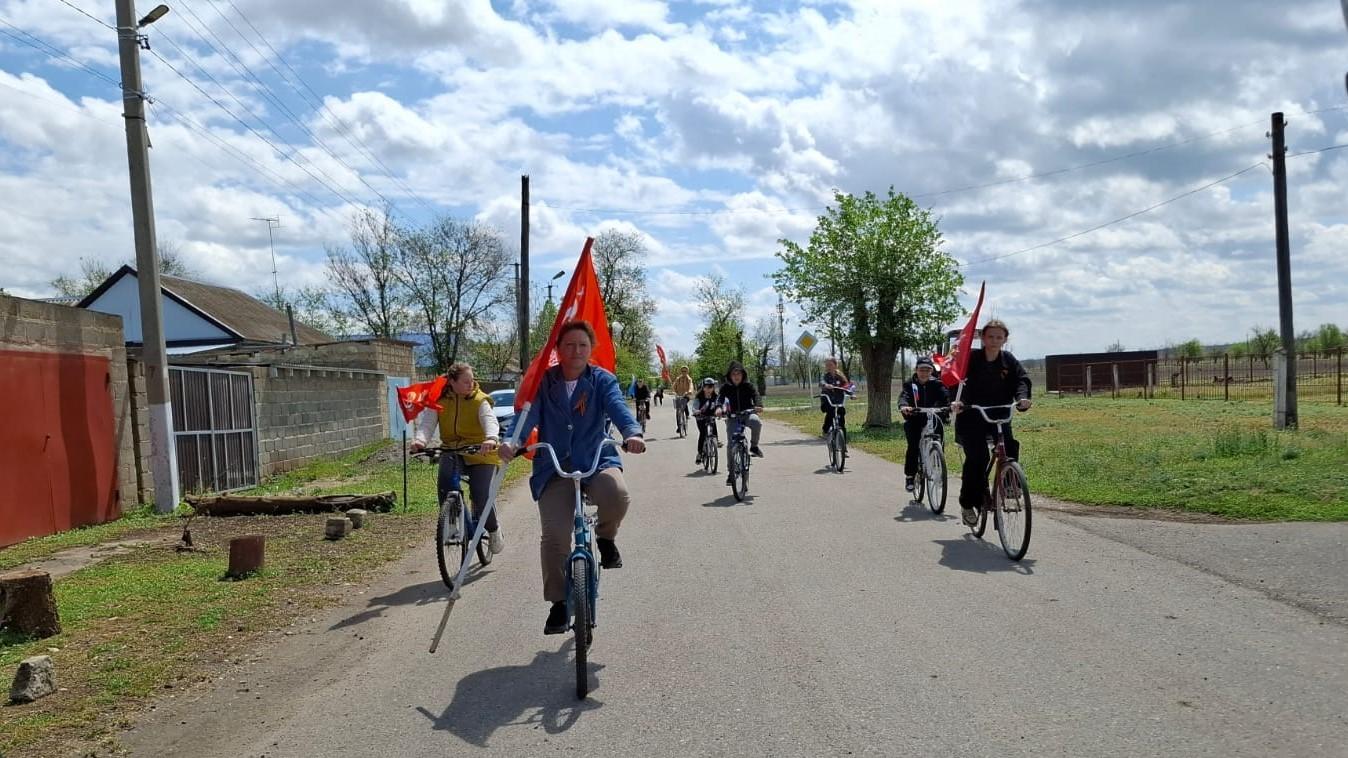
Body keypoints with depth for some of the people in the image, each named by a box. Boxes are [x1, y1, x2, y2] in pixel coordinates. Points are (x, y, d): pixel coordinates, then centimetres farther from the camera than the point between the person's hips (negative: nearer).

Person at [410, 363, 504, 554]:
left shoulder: (479, 400, -8)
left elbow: (490, 420, -25)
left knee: (481, 498, -14)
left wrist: (491, 438, -48)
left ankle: (494, 531, 18)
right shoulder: (439, 400, -1)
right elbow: (427, 423, -11)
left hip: (480, 453, -2)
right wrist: (420, 439, -34)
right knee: (444, 482, -28)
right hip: (451, 451, 2)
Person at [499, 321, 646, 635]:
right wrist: (510, 442, -30)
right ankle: (558, 603, 9)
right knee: (555, 535, -13)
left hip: (597, 461, 0)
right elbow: (528, 413, -9)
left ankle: (606, 537, 3)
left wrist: (632, 432, -36)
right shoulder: (543, 382, 5)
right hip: (554, 468, 1)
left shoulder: (602, 381, 4)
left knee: (617, 495, -33)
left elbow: (618, 408, -14)